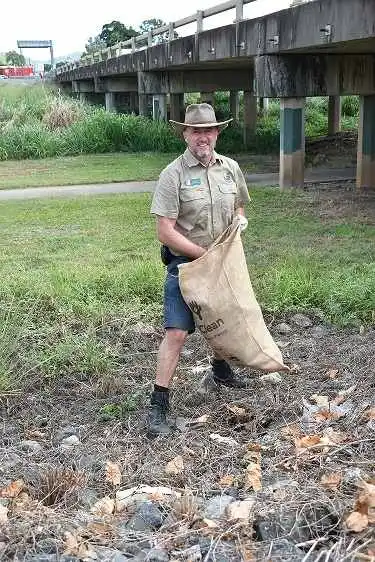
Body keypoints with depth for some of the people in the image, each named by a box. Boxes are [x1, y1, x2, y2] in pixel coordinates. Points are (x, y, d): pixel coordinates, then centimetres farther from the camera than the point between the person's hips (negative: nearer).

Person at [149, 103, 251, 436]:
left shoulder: (230, 168, 3)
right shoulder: (173, 174, -14)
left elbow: (239, 207, 20)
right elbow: (165, 232, -18)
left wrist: (239, 221, -4)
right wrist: (205, 254, -16)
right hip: (185, 263, -6)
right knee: (176, 332, -11)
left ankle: (220, 368, 50)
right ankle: (159, 404, -4)